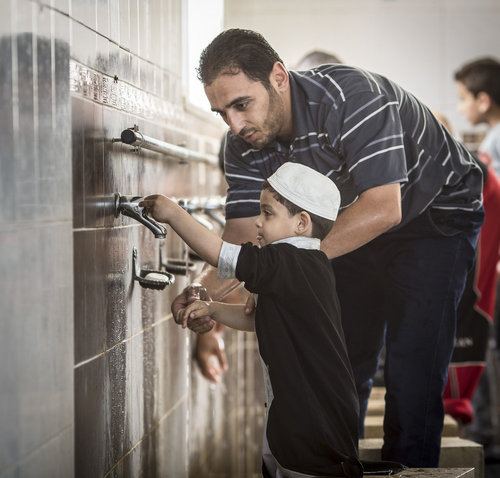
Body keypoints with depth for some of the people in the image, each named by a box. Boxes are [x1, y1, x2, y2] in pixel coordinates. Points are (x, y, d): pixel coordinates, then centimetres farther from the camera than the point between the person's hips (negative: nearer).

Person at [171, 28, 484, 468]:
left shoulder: (353, 97, -36)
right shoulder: (245, 143, -15)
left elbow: (383, 208, -43)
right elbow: (242, 232, -15)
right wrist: (206, 286, -37)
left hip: (436, 213, -6)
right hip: (357, 226, 6)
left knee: (412, 363, -14)